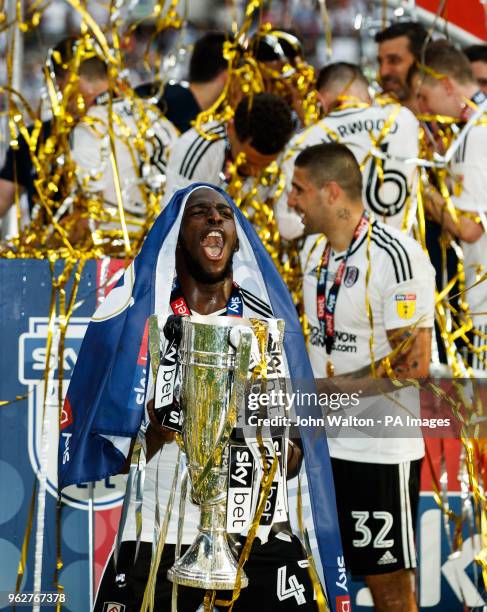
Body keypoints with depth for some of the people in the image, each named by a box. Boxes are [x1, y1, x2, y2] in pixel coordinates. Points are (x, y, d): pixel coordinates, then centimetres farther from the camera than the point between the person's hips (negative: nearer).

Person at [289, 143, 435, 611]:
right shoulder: (315, 247, 10)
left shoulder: (395, 255, -17)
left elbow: (414, 362, -21)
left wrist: (323, 390, -20)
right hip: (320, 444, 8)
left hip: (380, 450, -8)